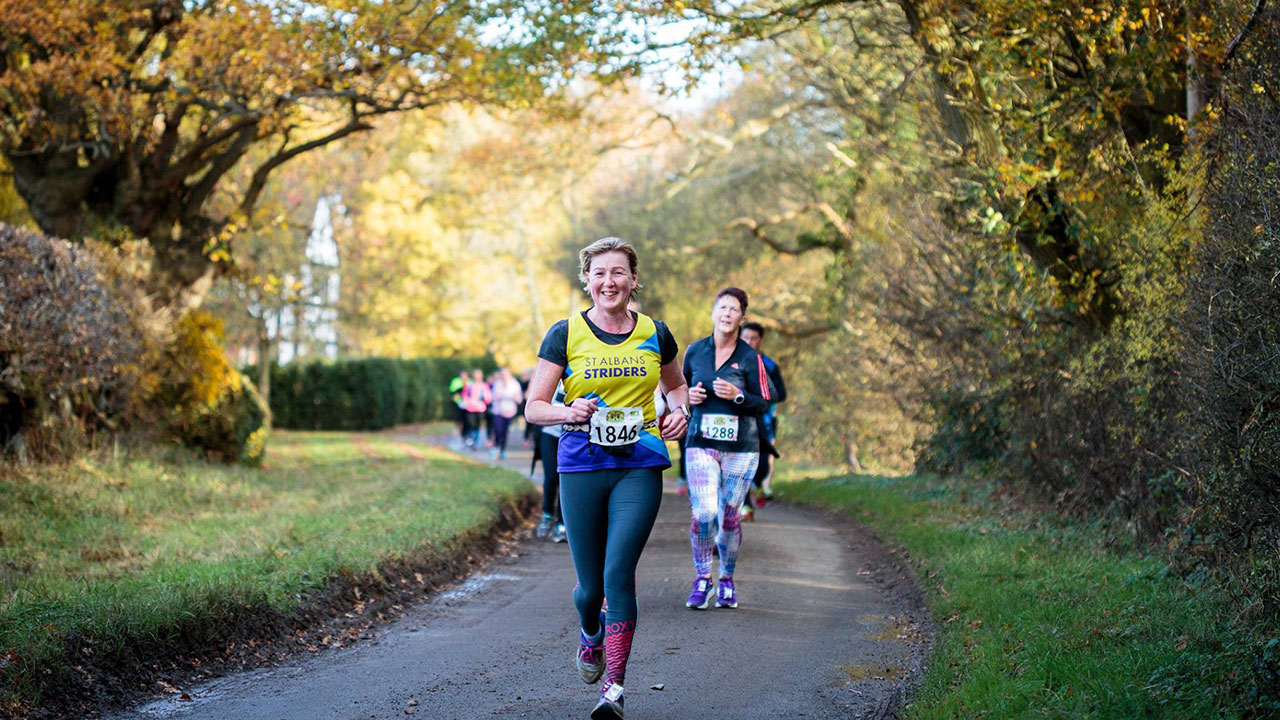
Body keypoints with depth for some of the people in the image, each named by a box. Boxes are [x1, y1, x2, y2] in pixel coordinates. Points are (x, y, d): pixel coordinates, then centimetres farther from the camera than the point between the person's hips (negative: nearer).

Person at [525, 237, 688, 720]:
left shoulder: (654, 335, 6)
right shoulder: (564, 335, 1)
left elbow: (676, 385, 24)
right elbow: (533, 407, 2)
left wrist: (680, 412, 3)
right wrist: (569, 412, -18)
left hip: (640, 467, 0)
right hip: (581, 467, 0)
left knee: (618, 573, -15)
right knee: (590, 585, 5)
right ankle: (591, 635, 42)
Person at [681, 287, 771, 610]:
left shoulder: (750, 358, -1)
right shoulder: (695, 351, 6)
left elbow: (763, 403, 0)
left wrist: (737, 396, -17)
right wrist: (688, 396, -2)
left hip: (740, 448, -1)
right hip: (701, 443, 1)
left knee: (730, 516, 5)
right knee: (703, 513, -13)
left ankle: (727, 580, 24)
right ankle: (702, 577, 6)